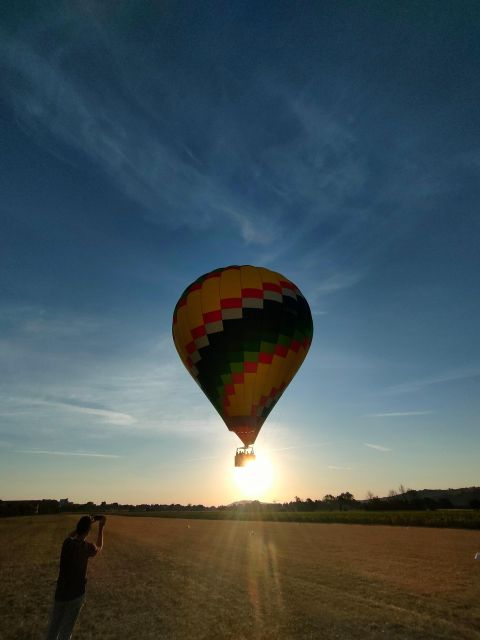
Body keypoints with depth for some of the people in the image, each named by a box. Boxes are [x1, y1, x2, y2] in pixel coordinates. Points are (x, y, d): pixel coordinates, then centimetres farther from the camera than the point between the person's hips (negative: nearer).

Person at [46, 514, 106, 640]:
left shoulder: (67, 542, -12)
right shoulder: (87, 547, -20)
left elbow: (72, 535, 15)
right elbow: (99, 548, 5)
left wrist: (85, 522, 14)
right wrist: (101, 528, 10)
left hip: (60, 592, 4)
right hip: (76, 594, -4)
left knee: (54, 626, 20)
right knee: (66, 629, 10)